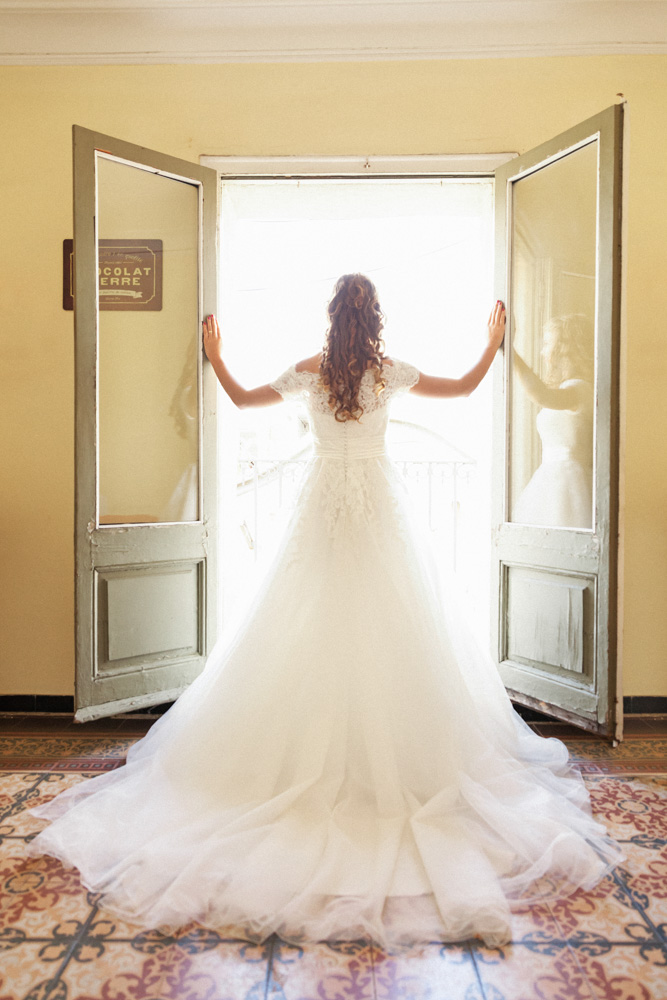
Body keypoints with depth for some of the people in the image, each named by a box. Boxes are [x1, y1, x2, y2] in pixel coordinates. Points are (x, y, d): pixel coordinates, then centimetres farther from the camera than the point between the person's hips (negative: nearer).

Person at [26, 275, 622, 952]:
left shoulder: (308, 372, 0)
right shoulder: (391, 373, -2)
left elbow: (242, 398, 12)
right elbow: (465, 386, 8)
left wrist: (215, 357, 29)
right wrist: (493, 342, 24)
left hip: (324, 502, 1)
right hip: (378, 501, 0)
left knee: (314, 621, 7)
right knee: (389, 622, 6)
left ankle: (314, 748, 15)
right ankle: (391, 748, 13)